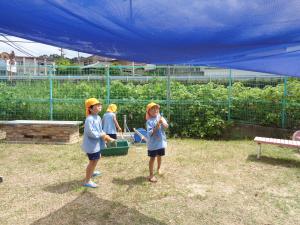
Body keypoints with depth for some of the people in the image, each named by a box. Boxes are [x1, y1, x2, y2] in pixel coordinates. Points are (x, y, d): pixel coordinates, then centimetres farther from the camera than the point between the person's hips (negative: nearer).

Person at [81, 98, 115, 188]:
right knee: (93, 161, -2)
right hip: (92, 144, -10)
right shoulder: (89, 119, -24)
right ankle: (87, 181, 11)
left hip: (97, 143, 10)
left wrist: (105, 136, 1)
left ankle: (91, 172, 52)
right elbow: (90, 132, -28)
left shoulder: (98, 117, 7)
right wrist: (101, 135, -20)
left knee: (96, 159, 27)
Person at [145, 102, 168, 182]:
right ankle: (151, 175, 11)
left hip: (161, 141, 5)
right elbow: (150, 133, -19)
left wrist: (163, 123, -28)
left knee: (159, 156, 22)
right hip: (153, 143, -5)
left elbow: (166, 126, -9)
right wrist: (156, 128, -31)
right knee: (152, 158, 2)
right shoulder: (149, 121, -14)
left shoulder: (160, 118, 0)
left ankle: (159, 168, 47)